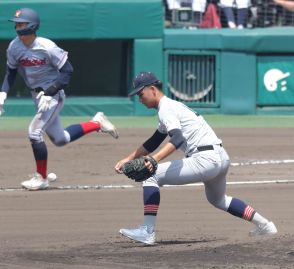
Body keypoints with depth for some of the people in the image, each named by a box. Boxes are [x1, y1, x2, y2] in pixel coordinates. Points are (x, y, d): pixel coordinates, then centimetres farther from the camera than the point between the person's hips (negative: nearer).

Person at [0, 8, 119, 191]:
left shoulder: (46, 47, -22)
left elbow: (67, 70, -17)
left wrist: (50, 92, -26)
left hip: (53, 94, -7)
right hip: (37, 96, 7)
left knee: (35, 132, -16)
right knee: (60, 139, 13)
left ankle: (41, 178, -1)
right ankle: (97, 124, 32)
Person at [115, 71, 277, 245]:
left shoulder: (166, 109, -8)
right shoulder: (171, 106, 23)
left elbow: (178, 138, -26)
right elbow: (152, 144, 31)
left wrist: (155, 159, -39)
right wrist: (129, 159, 24)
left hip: (206, 159, -10)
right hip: (222, 158, 10)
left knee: (151, 176, -9)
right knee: (217, 199, 35)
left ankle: (148, 232, -16)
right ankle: (264, 225, 38)